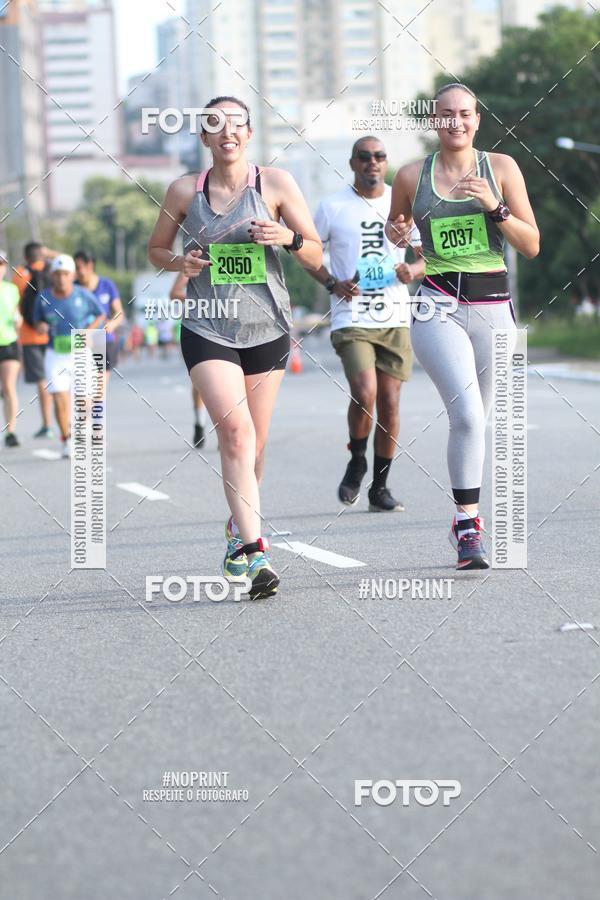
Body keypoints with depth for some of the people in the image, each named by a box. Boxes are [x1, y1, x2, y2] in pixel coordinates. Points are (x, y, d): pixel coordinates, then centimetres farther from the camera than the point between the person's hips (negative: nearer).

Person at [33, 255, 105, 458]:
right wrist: (40, 326, -14)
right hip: (55, 355, 1)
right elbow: (38, 320, 10)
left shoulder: (83, 296, -11)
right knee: (60, 401, -9)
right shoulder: (43, 298, -5)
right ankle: (67, 439, 11)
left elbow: (101, 314, 4)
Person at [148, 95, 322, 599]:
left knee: (253, 445, 9)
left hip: (268, 329, 1)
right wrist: (178, 262, -7)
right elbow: (157, 248, 16)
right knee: (236, 430, -19)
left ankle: (239, 531, 34)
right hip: (208, 330, -1)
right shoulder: (185, 191, 3)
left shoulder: (275, 183, 0)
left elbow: (316, 257, 2)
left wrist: (289, 237, -19)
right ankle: (253, 549, -24)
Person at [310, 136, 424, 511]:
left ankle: (380, 487, 15)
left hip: (395, 320, 3)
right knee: (364, 395, -20)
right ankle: (357, 462, 7)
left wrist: (412, 270, -10)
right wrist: (333, 284, -5)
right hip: (351, 320, -3)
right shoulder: (333, 207, 0)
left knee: (389, 404, 3)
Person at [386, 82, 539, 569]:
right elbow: (395, 227, 22)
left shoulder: (501, 167, 5)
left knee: (474, 420, 7)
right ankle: (469, 527, -13)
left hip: (493, 308, 2)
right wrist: (397, 235, -1)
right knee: (467, 414, -19)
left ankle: (466, 517, 27)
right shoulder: (412, 176, 5)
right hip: (439, 307, -2)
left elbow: (532, 245, 2)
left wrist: (495, 207, -13)